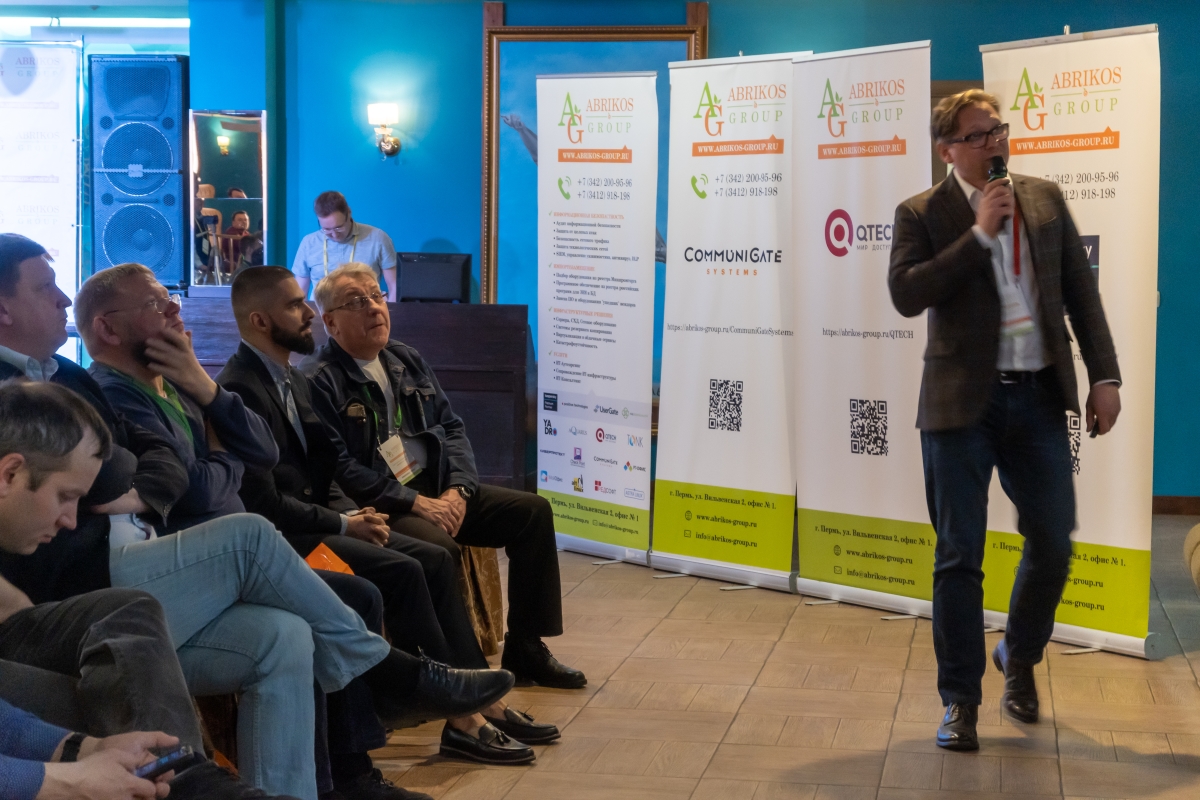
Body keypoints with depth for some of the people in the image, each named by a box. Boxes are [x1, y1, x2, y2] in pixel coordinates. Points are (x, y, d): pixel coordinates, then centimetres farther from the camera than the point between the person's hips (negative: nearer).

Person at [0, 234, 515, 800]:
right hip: (76, 593, -9)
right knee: (248, 538, -18)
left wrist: (137, 493, -4)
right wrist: (121, 473, 1)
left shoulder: (62, 376, 21)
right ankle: (388, 673, -5)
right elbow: (99, 474, -21)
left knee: (282, 638, -10)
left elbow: (163, 458, 18)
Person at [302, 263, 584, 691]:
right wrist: (414, 503, -20)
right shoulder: (318, 381, -9)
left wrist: (457, 489, -5)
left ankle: (525, 648, 4)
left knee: (533, 511, -2)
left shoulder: (407, 361, 16)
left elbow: (452, 428, 15)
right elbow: (338, 468, -17)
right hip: (379, 508, -8)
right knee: (440, 547, -35)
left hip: (437, 490, 8)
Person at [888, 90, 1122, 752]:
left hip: (1038, 398, 3)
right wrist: (980, 233, -16)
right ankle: (960, 702, 11)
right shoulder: (923, 214, -1)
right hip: (963, 401, -3)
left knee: (1053, 541, 6)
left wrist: (1104, 376, 3)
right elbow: (906, 294, -16)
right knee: (959, 556, 1)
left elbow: (1081, 291, 11)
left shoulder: (1044, 199, 10)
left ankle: (1019, 657, 34)